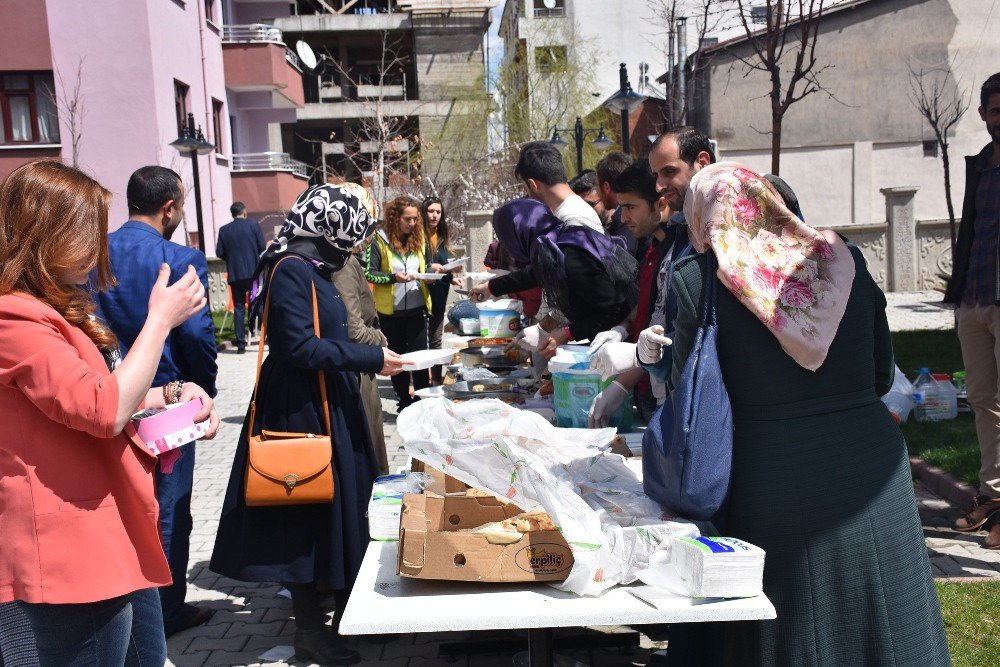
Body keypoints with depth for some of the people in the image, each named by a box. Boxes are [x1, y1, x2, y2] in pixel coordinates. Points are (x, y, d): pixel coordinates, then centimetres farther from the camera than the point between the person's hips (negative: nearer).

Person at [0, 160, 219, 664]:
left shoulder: (54, 311, 15)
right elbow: (106, 410, -25)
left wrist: (172, 395, 6)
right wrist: (162, 318, -17)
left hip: (117, 539, 10)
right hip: (74, 554, -10)